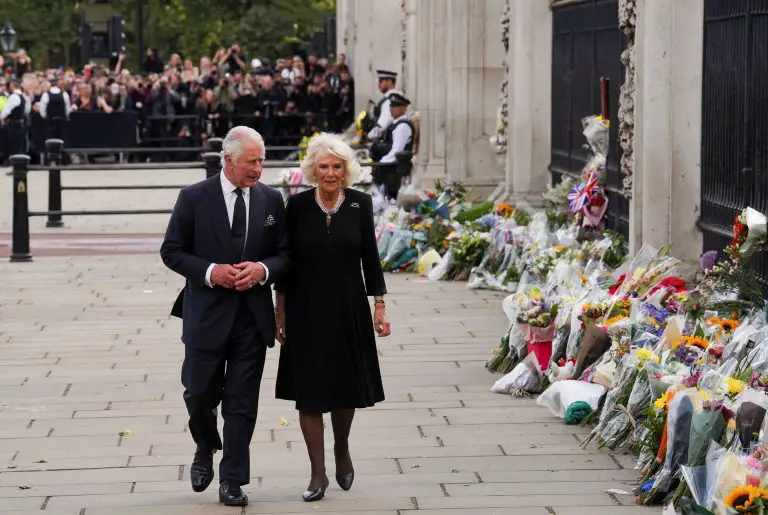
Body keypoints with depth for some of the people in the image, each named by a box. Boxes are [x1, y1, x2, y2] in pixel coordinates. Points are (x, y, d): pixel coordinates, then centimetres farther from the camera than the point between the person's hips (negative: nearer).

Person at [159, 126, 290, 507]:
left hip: (253, 316, 2)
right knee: (199, 393, 8)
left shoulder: (271, 200, 3)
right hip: (207, 314, -1)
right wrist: (210, 271, -17)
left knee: (241, 403, 3)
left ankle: (232, 481, 10)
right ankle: (206, 450, 38)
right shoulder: (194, 198, -5)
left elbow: (285, 254, 7)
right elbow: (172, 251, -3)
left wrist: (263, 270, -14)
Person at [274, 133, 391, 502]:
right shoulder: (297, 205, -4)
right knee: (309, 392, 0)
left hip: (348, 309, 1)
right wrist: (280, 312, 0)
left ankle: (342, 449, 36)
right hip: (306, 311, -1)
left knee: (346, 388, 8)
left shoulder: (360, 204, -1)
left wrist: (379, 307, -1)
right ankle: (318, 474, 9)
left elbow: (370, 258, 3)